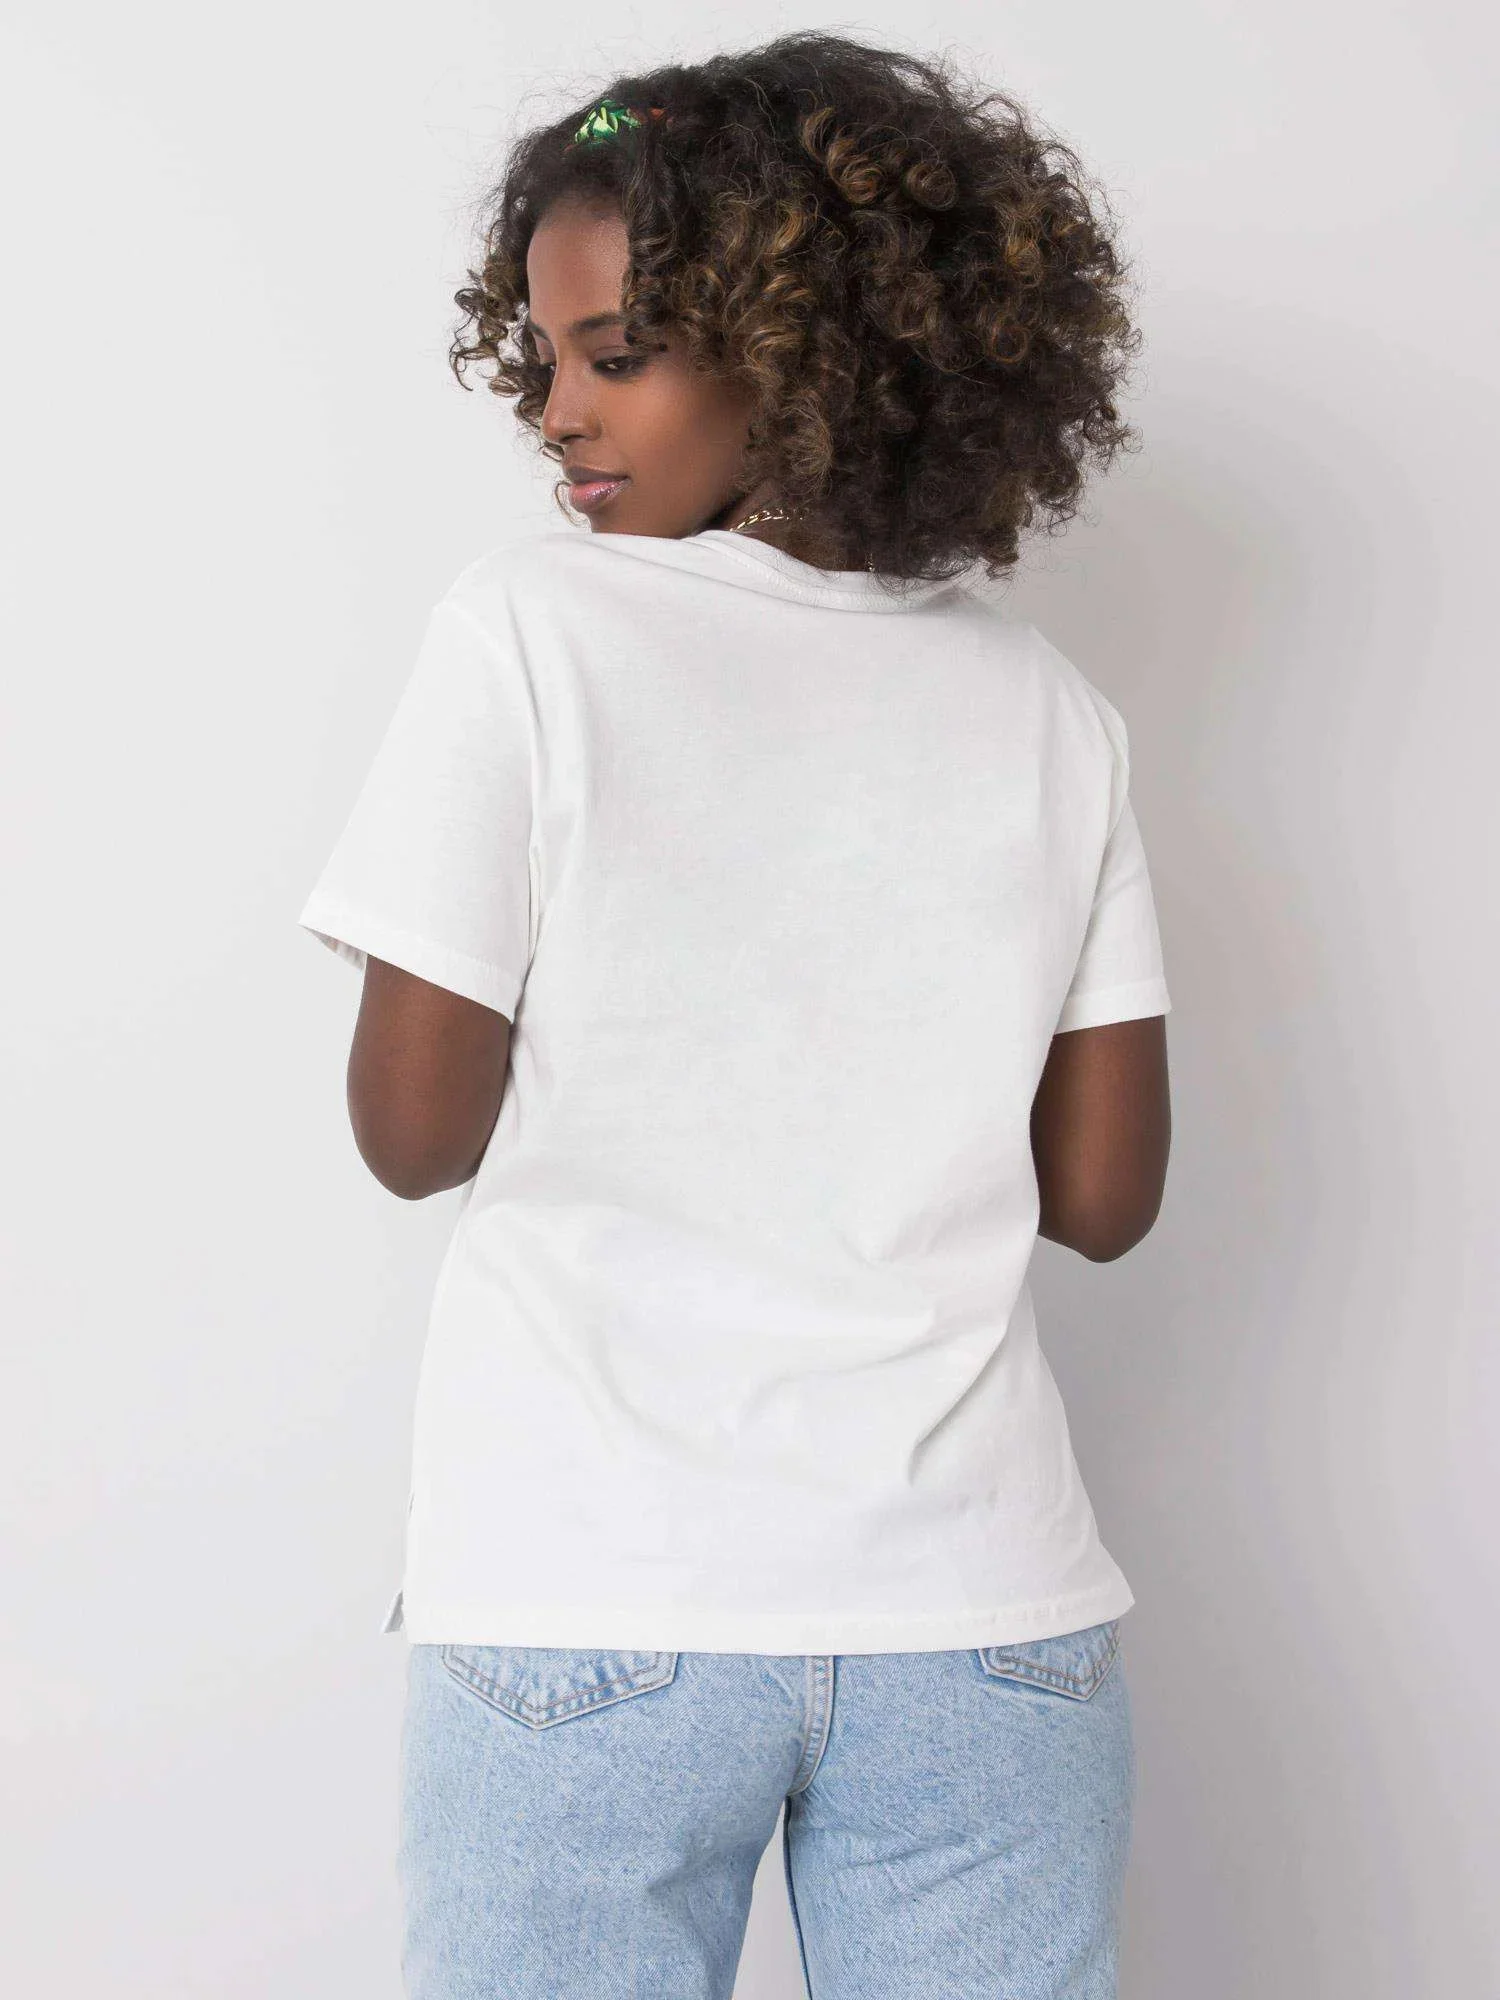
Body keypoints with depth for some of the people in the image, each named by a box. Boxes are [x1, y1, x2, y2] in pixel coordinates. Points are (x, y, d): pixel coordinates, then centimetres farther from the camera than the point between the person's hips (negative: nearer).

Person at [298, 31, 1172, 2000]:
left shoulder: (529, 623, -8)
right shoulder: (1054, 713, 3)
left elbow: (416, 1131, -6)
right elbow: (1104, 1191, 6)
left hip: (587, 1612, -2)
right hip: (983, 1614, 3)